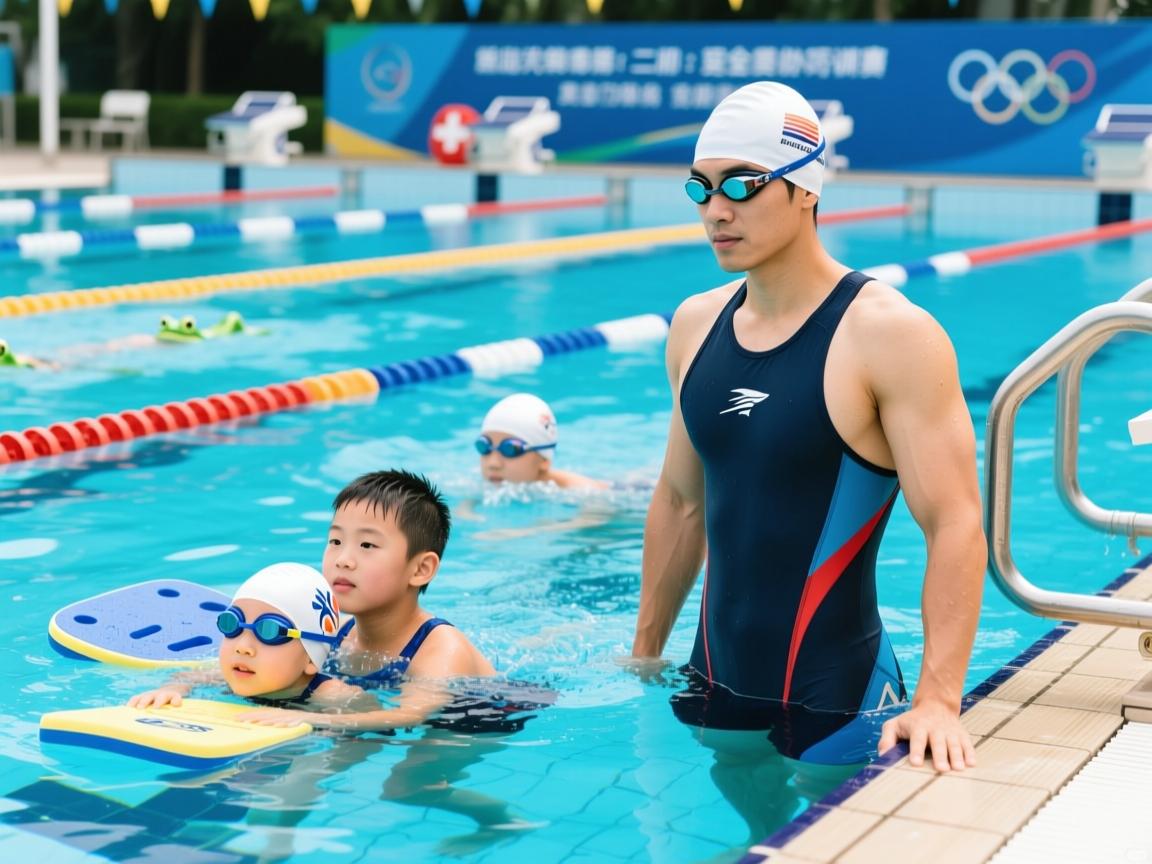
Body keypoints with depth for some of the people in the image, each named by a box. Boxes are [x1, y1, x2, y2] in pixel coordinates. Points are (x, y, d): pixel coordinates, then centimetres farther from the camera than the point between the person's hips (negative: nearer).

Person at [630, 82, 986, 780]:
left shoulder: (890, 335, -15)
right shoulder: (696, 326, 5)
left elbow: (955, 525, -19)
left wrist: (938, 700, -27)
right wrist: (644, 658, 17)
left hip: (835, 703, -6)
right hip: (713, 694, 6)